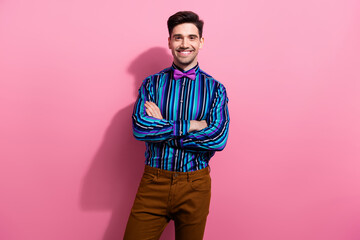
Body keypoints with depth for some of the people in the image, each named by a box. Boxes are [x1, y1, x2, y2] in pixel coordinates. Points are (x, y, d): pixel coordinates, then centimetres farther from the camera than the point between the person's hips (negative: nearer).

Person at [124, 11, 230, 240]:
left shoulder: (215, 88, 0)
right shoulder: (152, 83, 1)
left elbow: (219, 139, -14)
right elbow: (139, 127, -14)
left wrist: (161, 129, -15)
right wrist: (190, 125, -16)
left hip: (195, 186, 0)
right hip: (154, 182, 0)